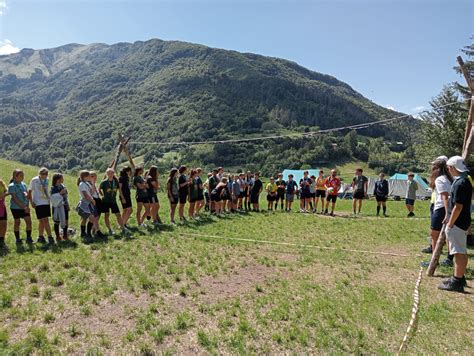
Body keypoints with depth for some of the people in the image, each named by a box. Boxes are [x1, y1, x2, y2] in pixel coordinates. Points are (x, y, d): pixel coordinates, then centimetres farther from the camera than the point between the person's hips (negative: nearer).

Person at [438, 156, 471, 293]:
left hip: (458, 222, -11)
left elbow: (458, 207, -23)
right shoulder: (465, 181, 11)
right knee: (460, 252, 18)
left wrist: (450, 224, -16)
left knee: (460, 252, -4)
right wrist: (449, 217, 19)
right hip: (462, 221, 11)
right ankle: (459, 277, 29)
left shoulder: (460, 183, -21)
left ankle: (457, 282, 3)